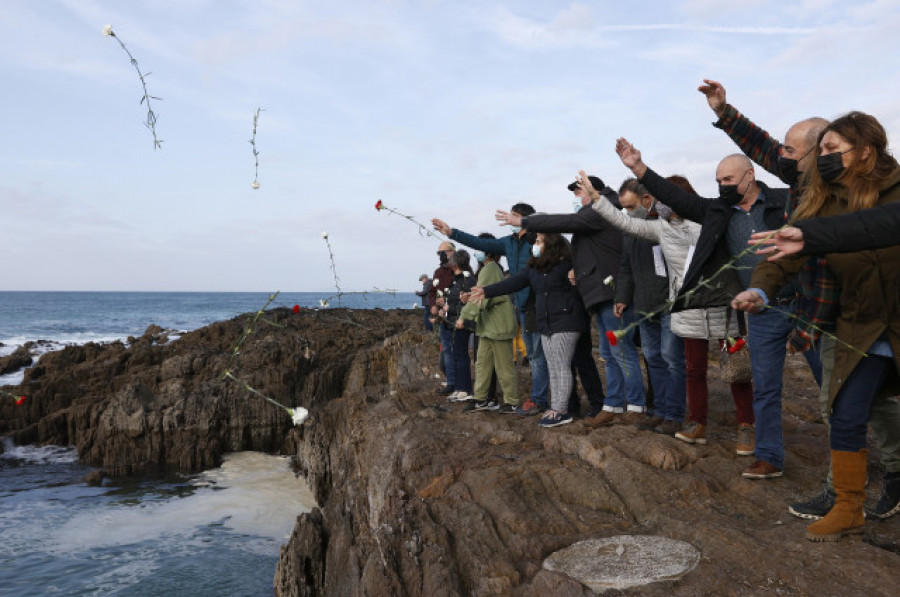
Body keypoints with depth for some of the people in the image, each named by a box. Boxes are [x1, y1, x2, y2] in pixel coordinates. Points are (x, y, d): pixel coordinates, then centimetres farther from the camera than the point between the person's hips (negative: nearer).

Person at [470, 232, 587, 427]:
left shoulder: (566, 265, -8)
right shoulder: (534, 268, 14)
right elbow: (514, 282, 10)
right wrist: (487, 291, 6)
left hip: (565, 323, -7)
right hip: (546, 324, 8)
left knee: (561, 367, -6)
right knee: (553, 369, 7)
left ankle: (561, 410, -3)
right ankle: (555, 407, 11)